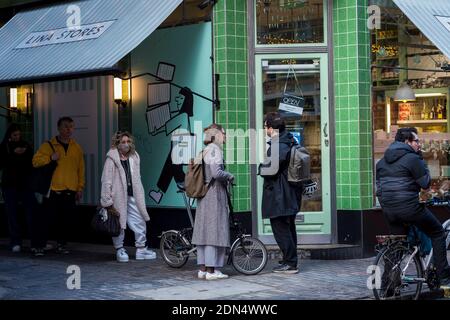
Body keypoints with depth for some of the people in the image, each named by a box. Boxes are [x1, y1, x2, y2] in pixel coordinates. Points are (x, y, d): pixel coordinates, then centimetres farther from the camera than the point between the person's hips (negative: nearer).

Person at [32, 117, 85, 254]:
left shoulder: (76, 148, 12)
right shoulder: (48, 145, 4)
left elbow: (81, 169, 11)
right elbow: (36, 161, -3)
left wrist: (80, 188, 6)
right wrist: (50, 158, -16)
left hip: (70, 191, 2)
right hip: (53, 190, -2)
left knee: (66, 220, 0)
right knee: (53, 218, -1)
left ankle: (62, 244, 9)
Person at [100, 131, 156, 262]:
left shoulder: (134, 157, 10)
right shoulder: (112, 159, -8)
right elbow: (106, 181, -9)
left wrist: (139, 195, 12)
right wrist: (107, 201, -12)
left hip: (132, 196, 5)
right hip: (118, 197, -5)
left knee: (140, 222, 5)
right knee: (119, 224, 3)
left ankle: (141, 249, 16)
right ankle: (119, 249, 19)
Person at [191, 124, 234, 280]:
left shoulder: (205, 150, 17)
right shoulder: (214, 149, -12)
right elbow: (216, 173, -22)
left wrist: (225, 178, 17)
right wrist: (230, 176, -6)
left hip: (205, 195, 10)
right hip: (215, 193, -10)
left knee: (204, 230, 9)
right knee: (214, 230, -7)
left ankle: (202, 269, 13)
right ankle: (211, 270, -6)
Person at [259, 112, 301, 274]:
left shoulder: (278, 145, -19)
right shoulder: (288, 142, 12)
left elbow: (272, 169, -24)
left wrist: (261, 168, -6)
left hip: (278, 196, -10)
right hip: (289, 196, 10)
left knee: (280, 229, -3)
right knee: (288, 228, 16)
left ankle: (290, 263, 0)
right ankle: (290, 260, 25)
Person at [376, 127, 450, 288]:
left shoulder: (382, 161, 16)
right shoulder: (412, 158, -8)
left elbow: (379, 186, 18)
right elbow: (425, 184, -5)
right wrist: (422, 163, 5)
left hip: (388, 209, 7)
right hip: (409, 207, -7)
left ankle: (387, 280, 18)